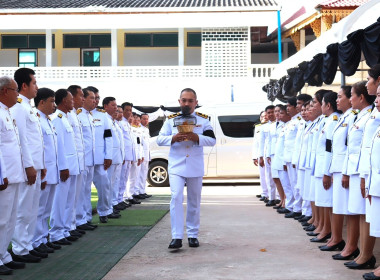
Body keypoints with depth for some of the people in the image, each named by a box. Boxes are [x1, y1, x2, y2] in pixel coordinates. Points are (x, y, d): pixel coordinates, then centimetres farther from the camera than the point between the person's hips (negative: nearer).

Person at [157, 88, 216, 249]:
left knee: (194, 202, 8)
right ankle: (176, 237, -14)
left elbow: (212, 140, 1)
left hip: (195, 167, 1)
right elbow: (159, 139, 4)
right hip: (176, 166, -1)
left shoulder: (203, 119, 6)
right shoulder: (171, 119, 6)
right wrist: (173, 138, -16)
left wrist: (197, 137, -17)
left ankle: (193, 235, 19)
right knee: (176, 198, -13)